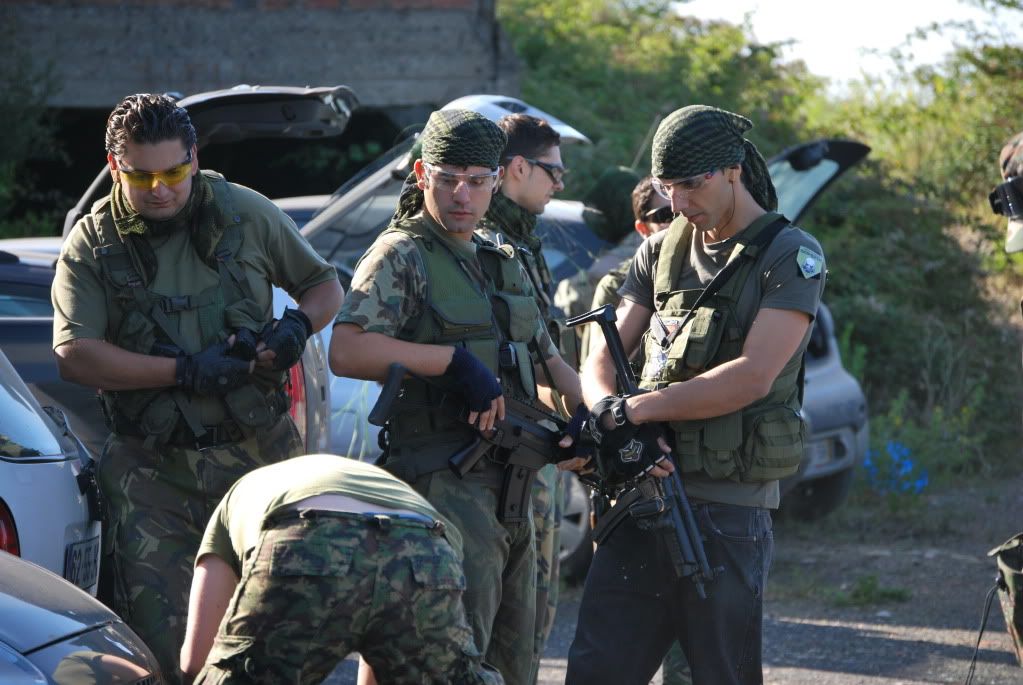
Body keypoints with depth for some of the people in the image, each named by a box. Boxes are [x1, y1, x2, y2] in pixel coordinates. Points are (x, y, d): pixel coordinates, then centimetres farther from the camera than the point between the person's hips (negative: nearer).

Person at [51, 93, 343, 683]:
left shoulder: (244, 213, 3)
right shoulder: (93, 243, -2)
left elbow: (325, 285, 15)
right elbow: (74, 354, -14)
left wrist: (297, 325, -9)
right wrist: (185, 372, -20)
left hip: (260, 454, 1)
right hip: (153, 469, -1)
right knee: (155, 628, -9)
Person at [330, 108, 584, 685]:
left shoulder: (503, 265, 20)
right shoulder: (403, 257, -6)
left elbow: (549, 364, 26)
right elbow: (347, 352, -21)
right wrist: (455, 360, -22)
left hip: (511, 488, 8)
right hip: (445, 483, -8)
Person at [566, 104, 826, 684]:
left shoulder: (791, 255, -5)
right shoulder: (662, 251, 14)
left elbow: (752, 377, -16)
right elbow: (603, 358, 10)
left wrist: (633, 410, -14)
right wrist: (610, 415, -14)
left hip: (729, 511, -5)